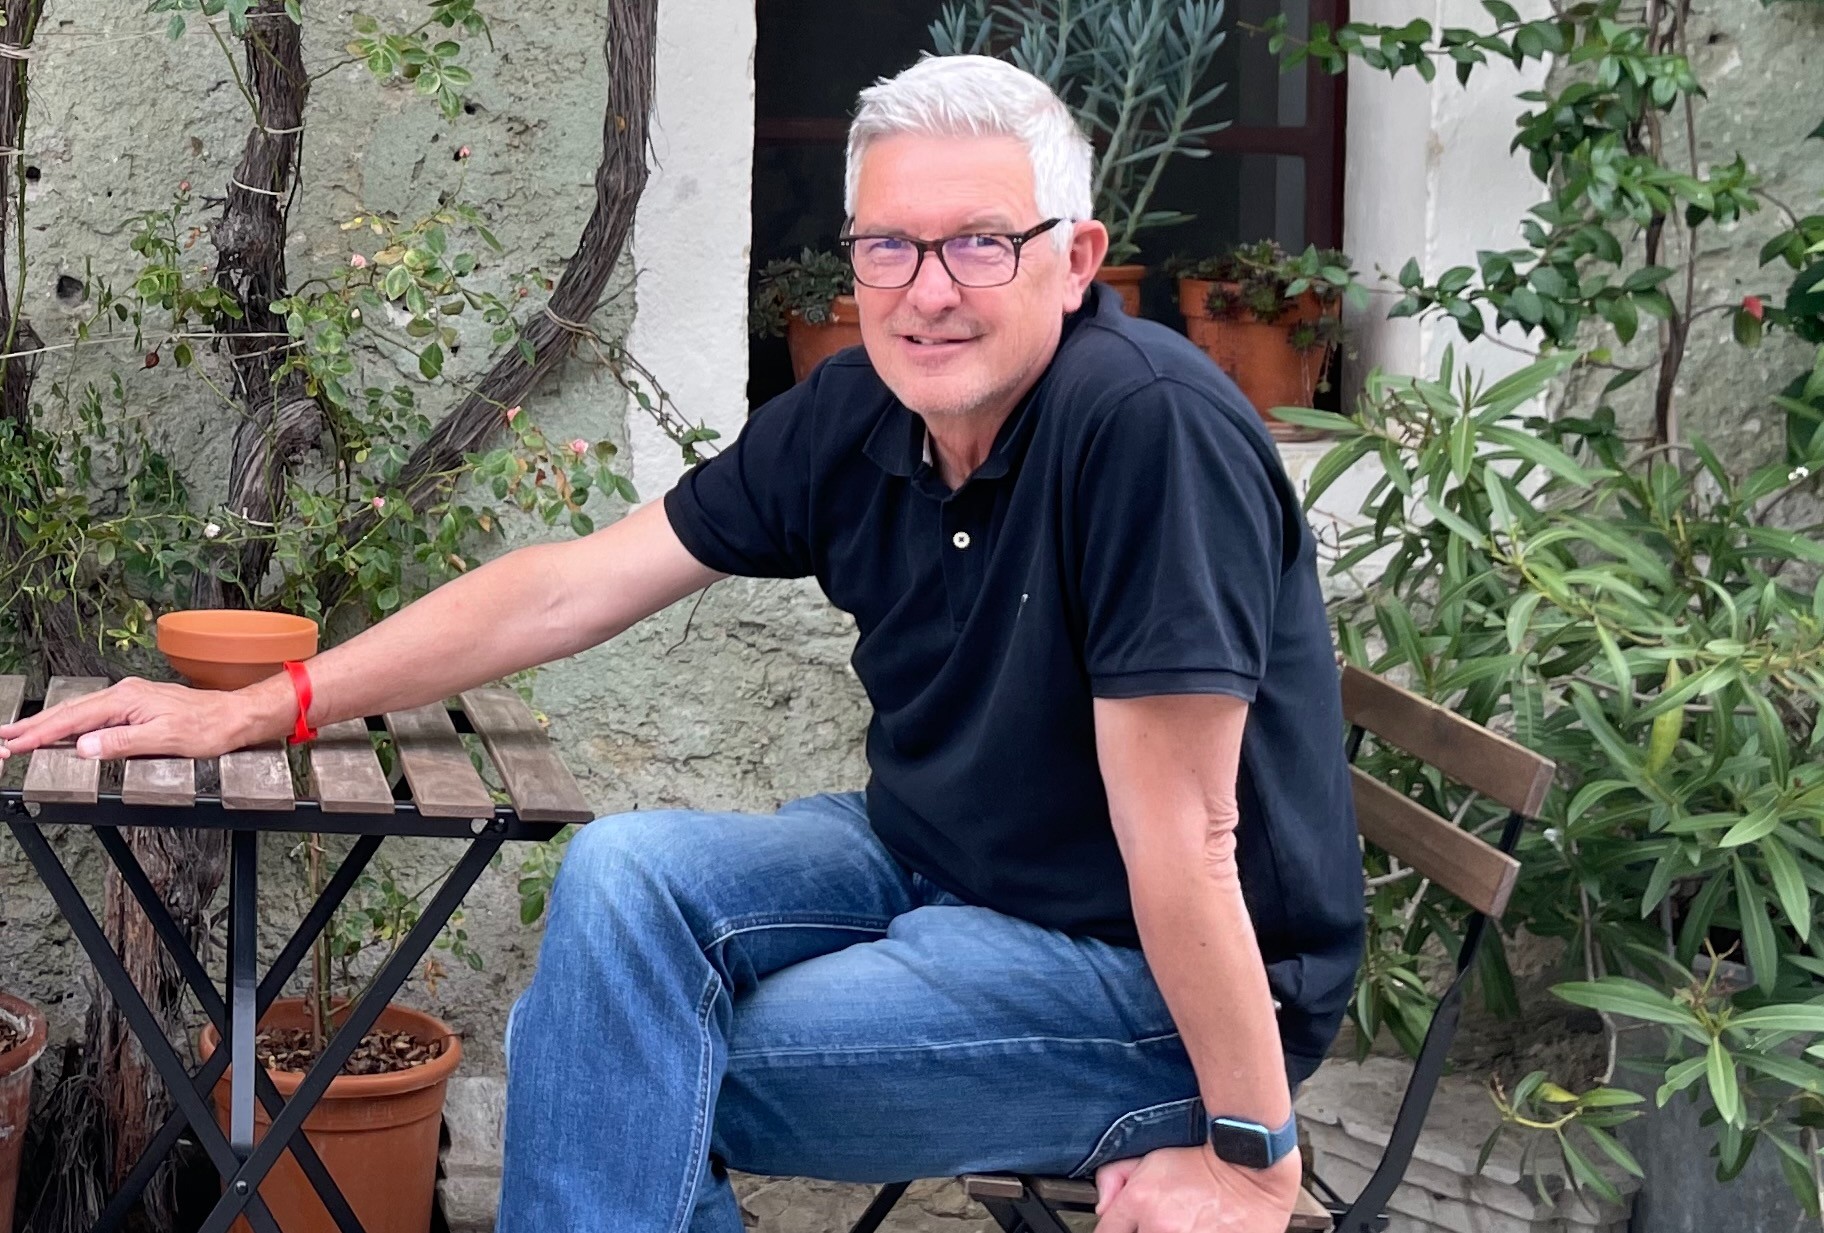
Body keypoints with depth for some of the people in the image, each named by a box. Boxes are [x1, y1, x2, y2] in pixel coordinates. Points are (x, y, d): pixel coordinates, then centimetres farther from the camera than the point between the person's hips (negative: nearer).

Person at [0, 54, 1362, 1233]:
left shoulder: (1149, 423, -26)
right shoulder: (855, 417, -3)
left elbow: (1182, 834, -26)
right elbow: (567, 589, 2)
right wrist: (252, 709, 2)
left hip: (1162, 970, -6)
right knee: (626, 877, -13)